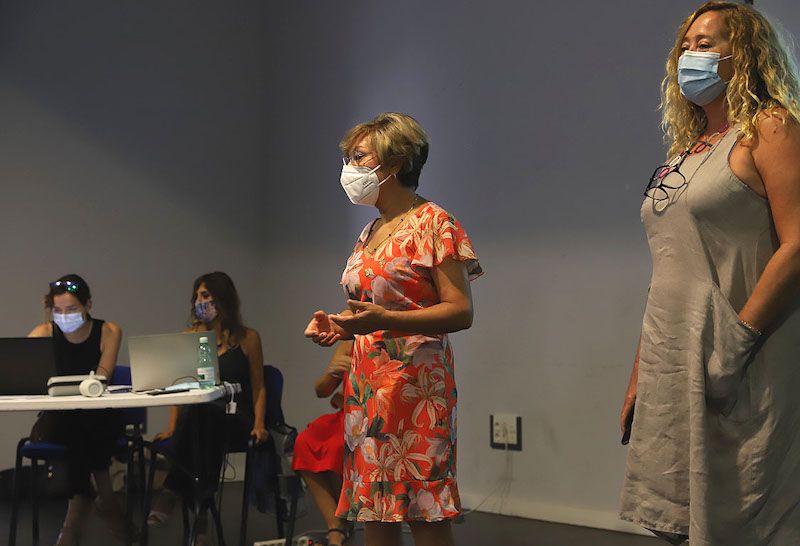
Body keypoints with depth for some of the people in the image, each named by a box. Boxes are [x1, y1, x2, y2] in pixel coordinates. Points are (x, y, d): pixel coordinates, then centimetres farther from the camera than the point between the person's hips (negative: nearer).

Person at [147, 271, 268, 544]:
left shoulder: (247, 338, 9)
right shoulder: (190, 336, 17)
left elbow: (258, 387, 8)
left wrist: (258, 424, -8)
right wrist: (172, 427, 1)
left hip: (235, 420, -2)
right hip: (196, 419, 2)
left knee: (203, 411, -37)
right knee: (197, 412, -37)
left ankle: (172, 493, -36)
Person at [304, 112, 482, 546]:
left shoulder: (434, 224, -5)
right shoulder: (370, 232, 18)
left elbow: (460, 312, -13)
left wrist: (383, 320, -25)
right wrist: (339, 324, 7)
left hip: (413, 383, -7)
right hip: (366, 385, 8)